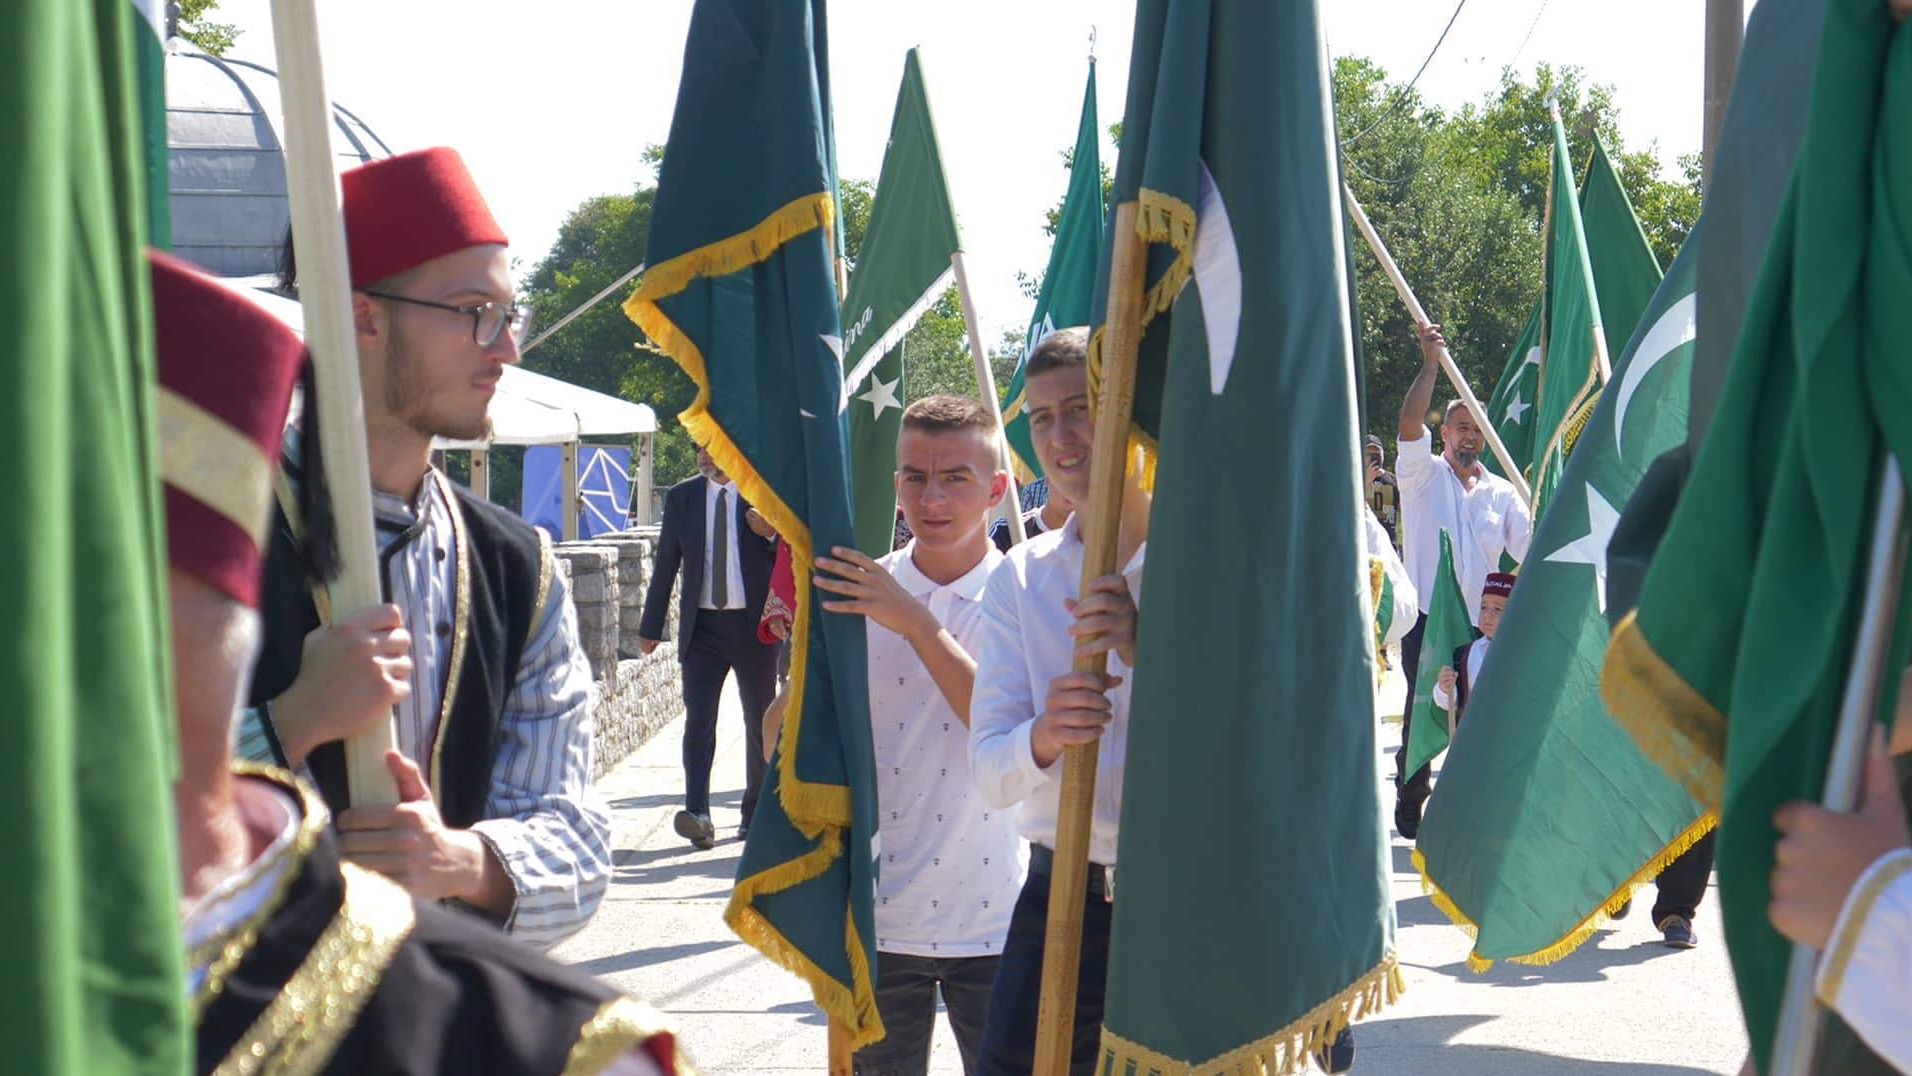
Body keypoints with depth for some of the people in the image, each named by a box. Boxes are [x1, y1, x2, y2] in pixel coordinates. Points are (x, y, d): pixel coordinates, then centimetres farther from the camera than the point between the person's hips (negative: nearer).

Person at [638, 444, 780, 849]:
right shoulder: (681, 496, 7)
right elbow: (666, 564, 10)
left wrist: (770, 534, -18)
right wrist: (651, 627, 8)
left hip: (754, 624, -1)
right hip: (702, 626, 1)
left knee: (760, 722, 8)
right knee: (698, 721, -10)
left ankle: (757, 815, 20)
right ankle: (698, 815, -15)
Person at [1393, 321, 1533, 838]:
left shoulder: (1502, 493, 13)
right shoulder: (1422, 475, 5)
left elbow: (1531, 550, 7)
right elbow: (1409, 422, -12)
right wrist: (1431, 364, -16)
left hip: (1483, 622, 3)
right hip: (1429, 617, -3)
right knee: (1422, 716, -2)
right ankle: (1410, 806, 6)